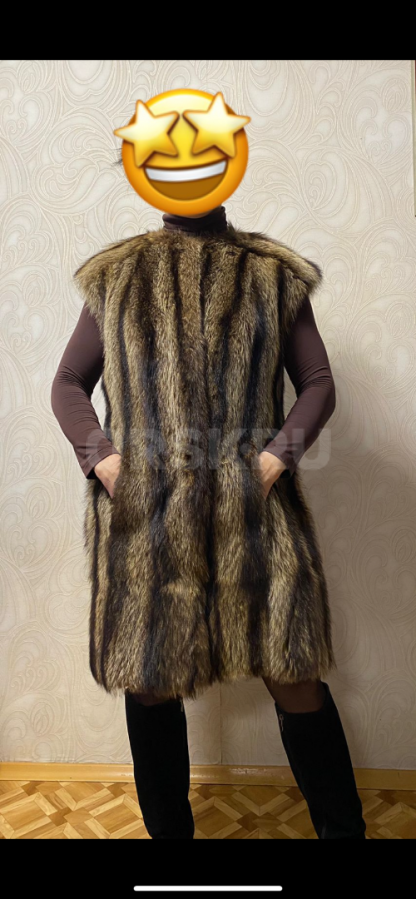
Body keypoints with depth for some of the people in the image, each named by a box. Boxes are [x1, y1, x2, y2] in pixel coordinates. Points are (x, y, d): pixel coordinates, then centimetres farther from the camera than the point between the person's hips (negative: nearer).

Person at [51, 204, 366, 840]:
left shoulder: (273, 276, 10)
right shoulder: (116, 277, 13)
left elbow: (318, 382, 8)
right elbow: (68, 382, 13)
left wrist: (278, 455, -8)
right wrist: (101, 457, -4)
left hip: (251, 509, -1)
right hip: (143, 516, 2)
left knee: (293, 676, 3)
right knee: (149, 680, 10)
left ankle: (342, 829, 28)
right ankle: (168, 829, 35)